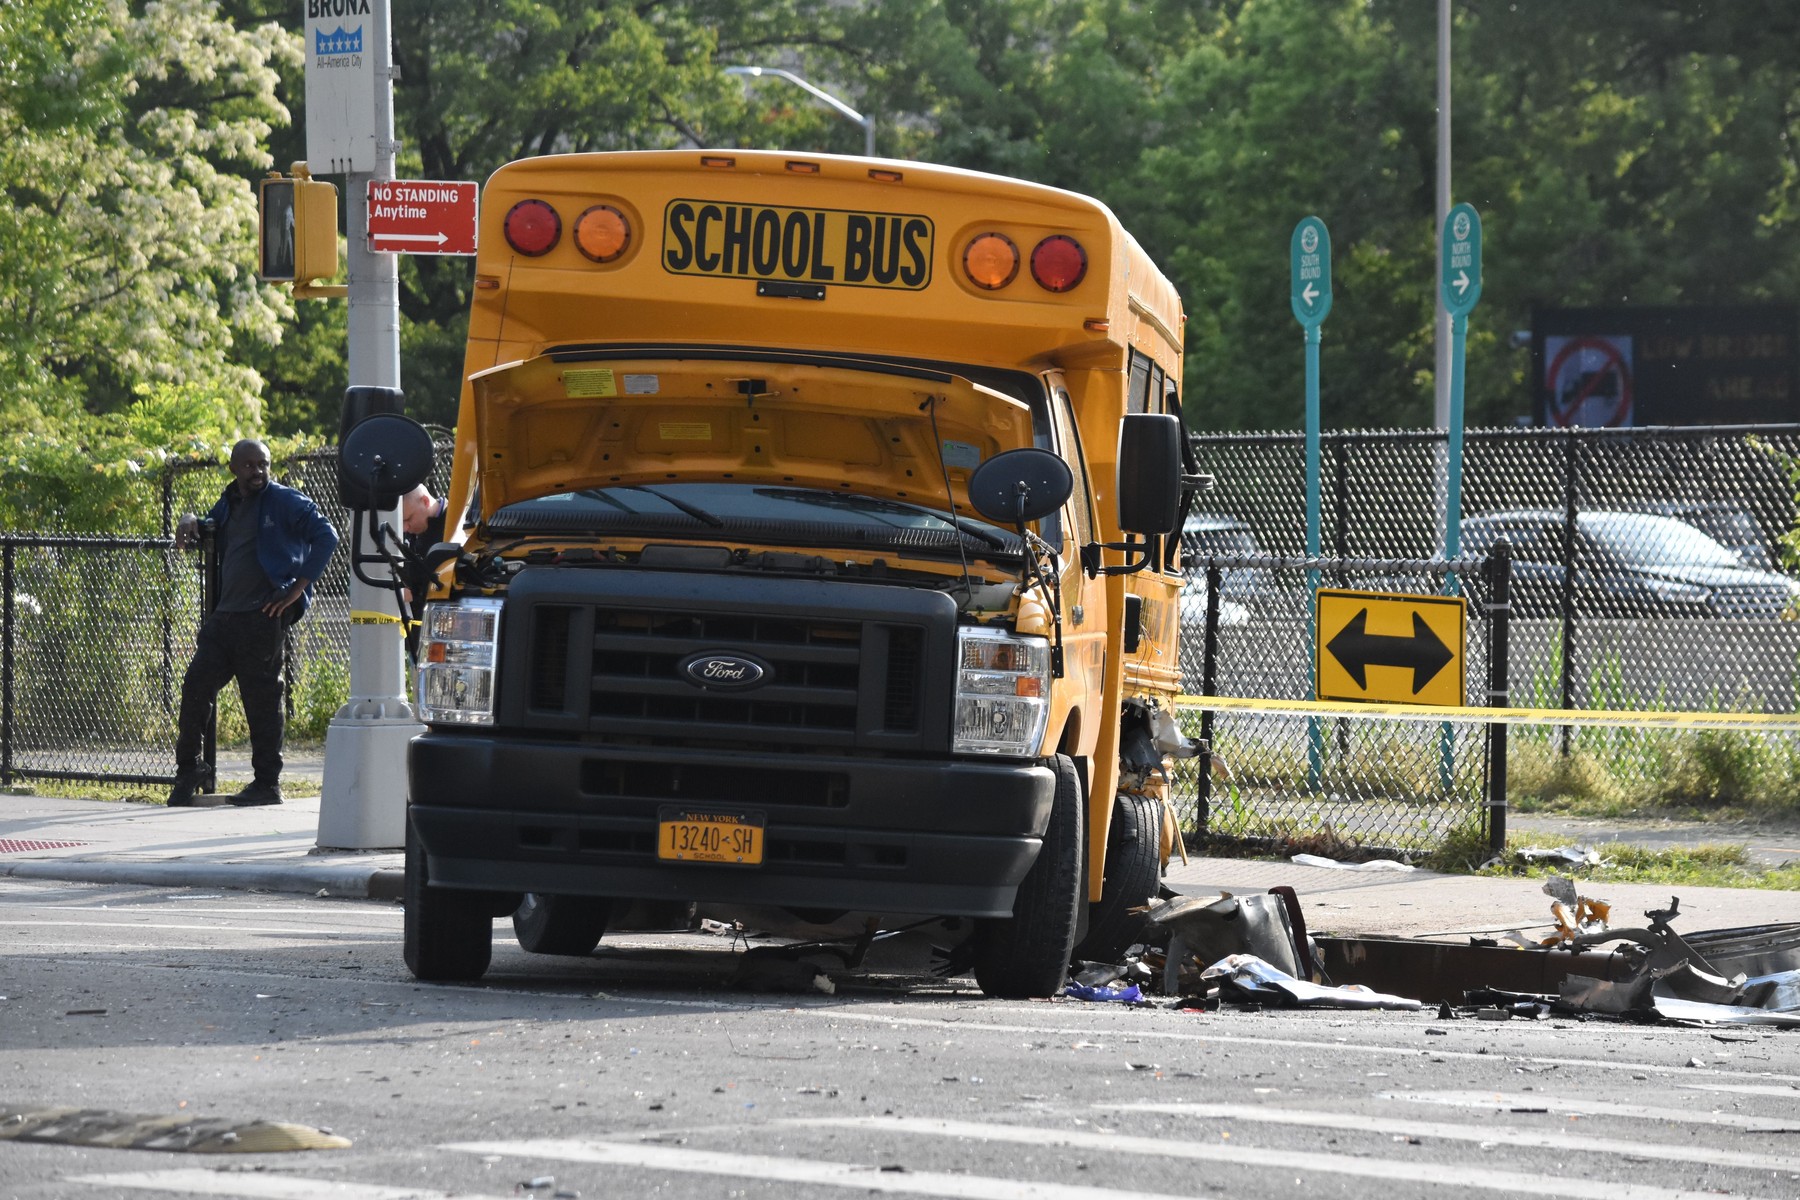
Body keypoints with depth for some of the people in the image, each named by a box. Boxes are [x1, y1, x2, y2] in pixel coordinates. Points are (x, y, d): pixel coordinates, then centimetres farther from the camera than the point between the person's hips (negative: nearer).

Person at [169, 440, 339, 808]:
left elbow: (325, 536, -10)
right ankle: (188, 771, 15)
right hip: (224, 615, 7)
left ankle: (267, 783, 4)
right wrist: (189, 522, 14)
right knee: (196, 686, 3)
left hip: (263, 616, -7)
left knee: (261, 699, -3)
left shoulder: (285, 502, -3)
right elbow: (209, 529, 39)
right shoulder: (227, 505, 18)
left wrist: (298, 587, -14)